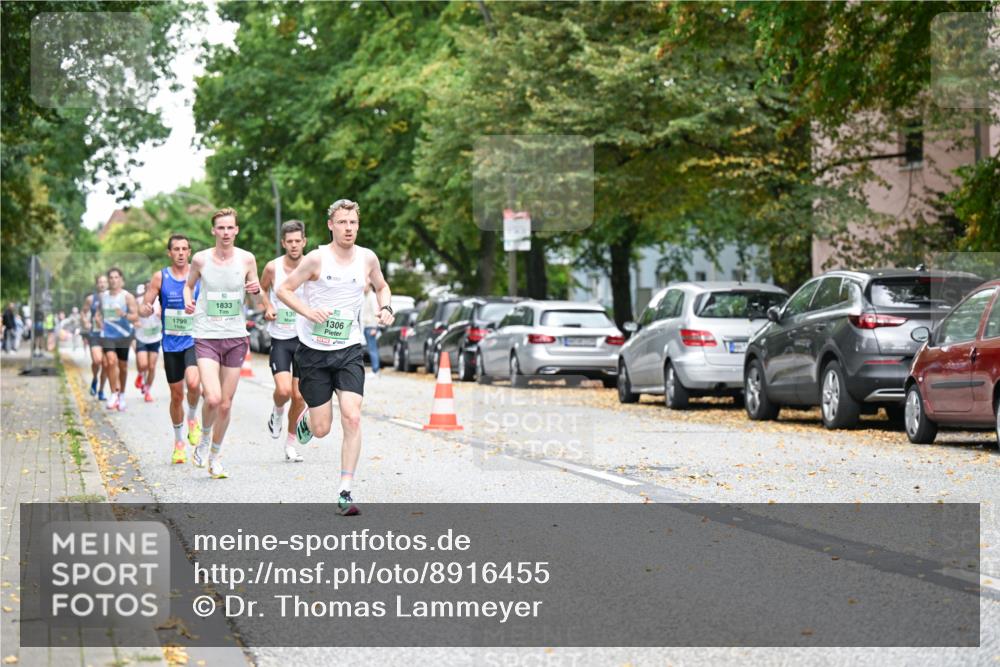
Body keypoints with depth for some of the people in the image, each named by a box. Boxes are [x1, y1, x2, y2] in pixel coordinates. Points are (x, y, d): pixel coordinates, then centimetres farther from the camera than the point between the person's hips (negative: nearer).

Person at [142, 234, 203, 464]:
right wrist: (146, 310, -21)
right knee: (176, 395, 8)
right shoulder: (160, 277, 0)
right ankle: (178, 442, 27)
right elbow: (143, 307, 2)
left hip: (195, 341, -1)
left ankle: (193, 419, 3)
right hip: (171, 344, 1)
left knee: (193, 383, -27)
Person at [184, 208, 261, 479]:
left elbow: (256, 290, 12)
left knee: (226, 404, 7)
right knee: (213, 398, -19)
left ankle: (215, 456, 26)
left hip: (236, 337, 2)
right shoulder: (201, 259, -3)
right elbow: (189, 284, 15)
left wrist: (256, 289, -11)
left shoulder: (247, 259, 0)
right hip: (206, 336, -2)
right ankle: (204, 440, 11)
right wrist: (187, 302, -5)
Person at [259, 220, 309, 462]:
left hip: (305, 337, 1)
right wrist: (267, 308, -3)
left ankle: (290, 442, 21)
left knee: (299, 396, 2)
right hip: (280, 337, -1)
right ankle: (277, 412, 16)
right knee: (283, 390, -19)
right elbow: (262, 289, 15)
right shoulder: (273, 267, -5)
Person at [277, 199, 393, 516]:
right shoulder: (318, 258, -10)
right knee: (322, 429, 0)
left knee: (352, 418, -15)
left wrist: (385, 307, 1)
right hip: (313, 350, -2)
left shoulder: (367, 258, 2)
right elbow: (283, 290, -4)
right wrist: (308, 311, -20)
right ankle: (306, 418, 39)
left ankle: (345, 491, -9)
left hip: (349, 351, 2)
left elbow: (381, 286, 21)